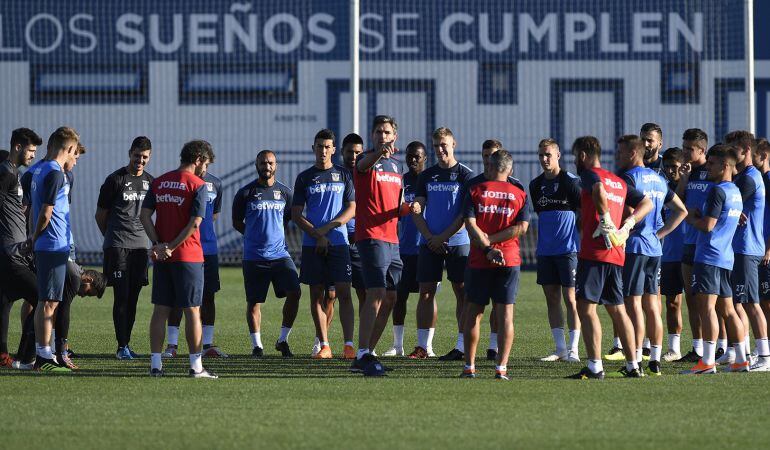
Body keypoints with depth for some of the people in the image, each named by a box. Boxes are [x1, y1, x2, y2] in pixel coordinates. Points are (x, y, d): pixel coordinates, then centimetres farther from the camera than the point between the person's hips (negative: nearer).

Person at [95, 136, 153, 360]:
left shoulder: (150, 182, 12)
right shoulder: (115, 180, -4)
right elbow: (100, 215, 4)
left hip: (140, 246, 5)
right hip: (117, 247, -5)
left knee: (133, 297, 6)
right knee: (121, 296, -7)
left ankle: (127, 343, 12)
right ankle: (122, 346, -6)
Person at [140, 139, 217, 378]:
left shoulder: (159, 182, 10)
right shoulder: (198, 185, -7)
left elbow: (144, 215, 3)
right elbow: (195, 223, -16)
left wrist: (158, 243, -5)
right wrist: (170, 247, -11)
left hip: (162, 258, 5)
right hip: (188, 256, -5)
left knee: (160, 309, 7)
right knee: (192, 310, 0)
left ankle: (155, 364, 5)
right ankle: (196, 366, 1)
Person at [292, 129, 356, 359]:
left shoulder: (344, 175, 8)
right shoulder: (305, 178, 8)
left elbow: (351, 209, 3)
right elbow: (296, 214, 4)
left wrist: (326, 228, -9)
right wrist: (317, 235, -8)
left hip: (338, 242, -1)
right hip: (312, 245, 1)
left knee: (344, 293, -9)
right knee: (316, 294, 2)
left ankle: (349, 345, -13)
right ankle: (324, 346, 6)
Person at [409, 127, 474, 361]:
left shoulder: (465, 175, -1)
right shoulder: (426, 176, 11)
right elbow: (417, 211, 10)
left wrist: (443, 237, -12)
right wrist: (429, 237, -5)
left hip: (457, 242, -4)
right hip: (430, 243, 4)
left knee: (462, 293, -3)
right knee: (426, 291, 2)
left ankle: (461, 346, -2)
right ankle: (422, 345, 5)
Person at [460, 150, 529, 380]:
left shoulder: (475, 190, 1)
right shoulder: (520, 194, 5)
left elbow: (470, 224, -9)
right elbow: (521, 227, -5)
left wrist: (487, 247, -12)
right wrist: (492, 240, -7)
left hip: (479, 260, 0)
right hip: (509, 261, 0)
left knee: (474, 312, 8)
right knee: (505, 314, 1)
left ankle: (469, 367, 8)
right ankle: (501, 368, -5)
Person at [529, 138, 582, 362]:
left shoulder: (570, 182, -7)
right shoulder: (536, 185, 11)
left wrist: (583, 243, -7)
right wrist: (540, 244, 16)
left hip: (568, 249, -6)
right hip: (545, 250, 6)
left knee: (570, 298, -6)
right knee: (552, 298, 6)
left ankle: (573, 350, -5)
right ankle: (560, 349, 10)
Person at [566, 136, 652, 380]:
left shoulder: (589, 174, -2)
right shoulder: (618, 181, 21)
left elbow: (599, 190, -26)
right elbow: (647, 204, 22)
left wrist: (606, 220, -18)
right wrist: (626, 226, 10)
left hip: (594, 252, -8)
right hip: (616, 253, 8)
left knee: (586, 307, -6)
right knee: (617, 309, 15)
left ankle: (595, 367, -12)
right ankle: (632, 365, 15)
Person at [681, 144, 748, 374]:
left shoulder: (718, 191, -13)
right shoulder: (735, 191, 17)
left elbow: (708, 225, -17)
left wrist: (690, 219, 1)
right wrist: (698, 215, 11)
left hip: (709, 257, -9)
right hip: (726, 258, 9)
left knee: (707, 307, -11)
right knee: (727, 310, 11)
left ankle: (708, 361, -16)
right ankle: (741, 360, 11)